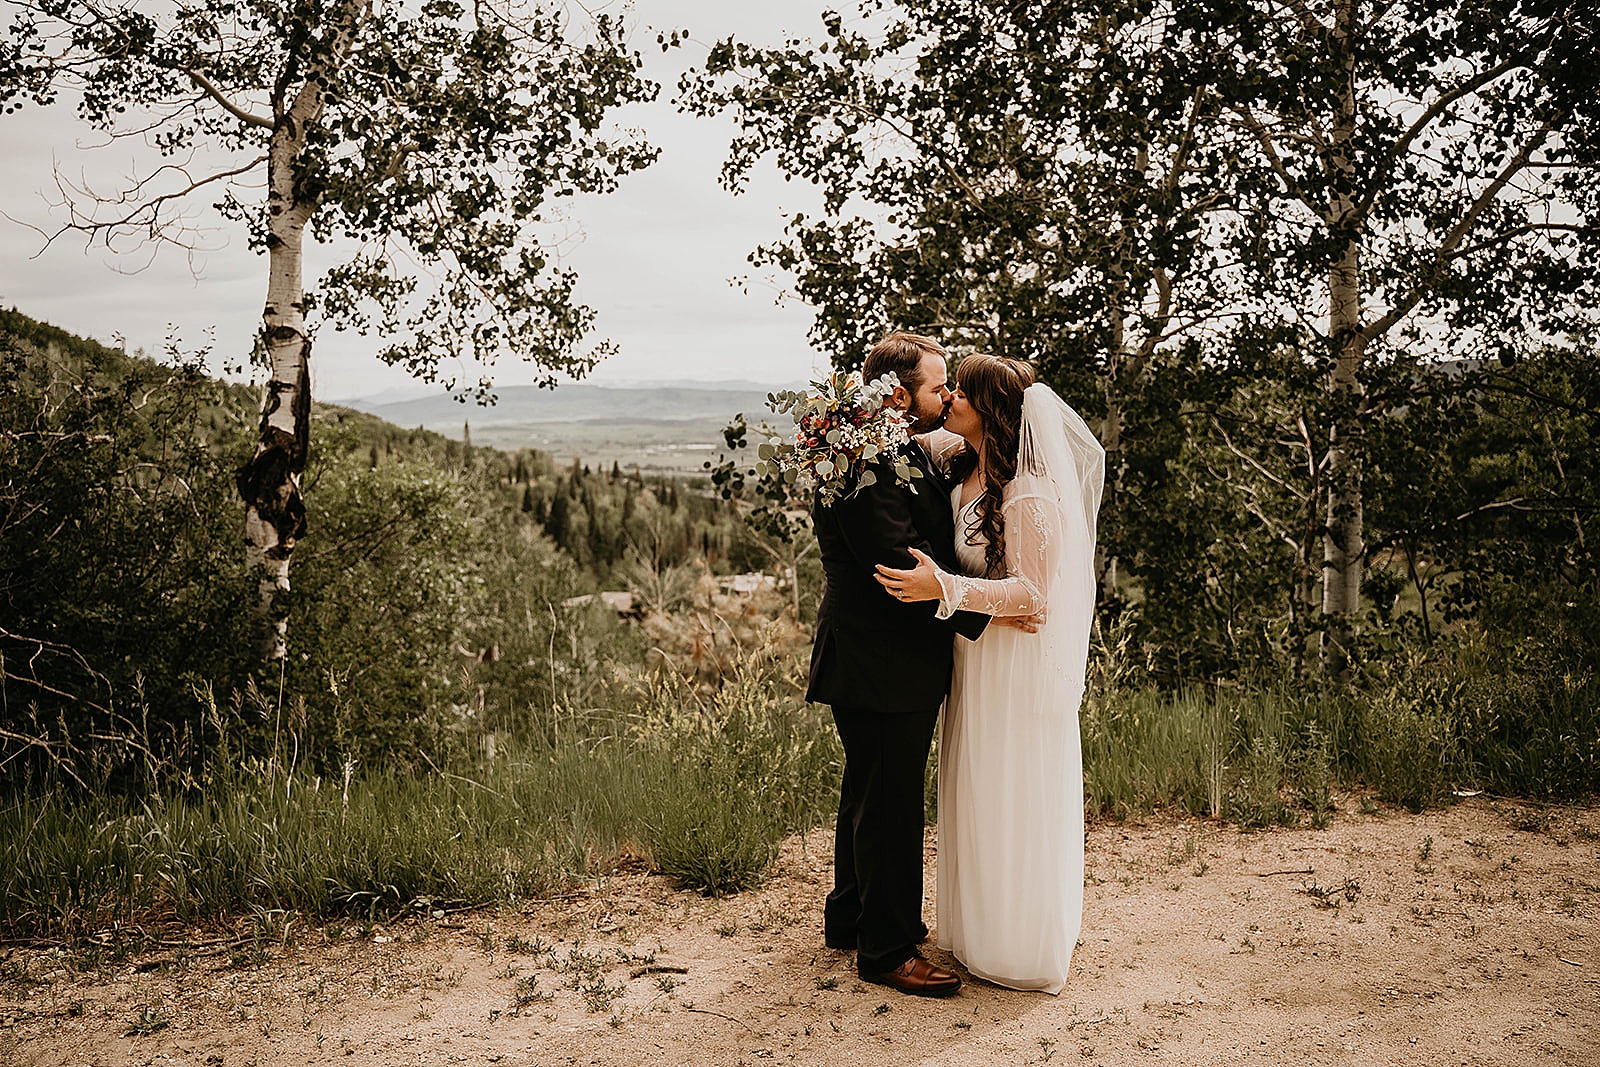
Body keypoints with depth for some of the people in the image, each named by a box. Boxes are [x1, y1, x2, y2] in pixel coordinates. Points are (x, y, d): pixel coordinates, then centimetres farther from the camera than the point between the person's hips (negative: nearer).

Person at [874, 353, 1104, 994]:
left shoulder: (1030, 495, -22)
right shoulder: (965, 475, 4)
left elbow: (1033, 593, -22)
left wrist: (945, 588, -29)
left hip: (1017, 667, -9)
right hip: (975, 658, 9)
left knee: (1014, 803, 5)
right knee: (975, 797, 19)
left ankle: (1021, 949, 23)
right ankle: (979, 929, 36)